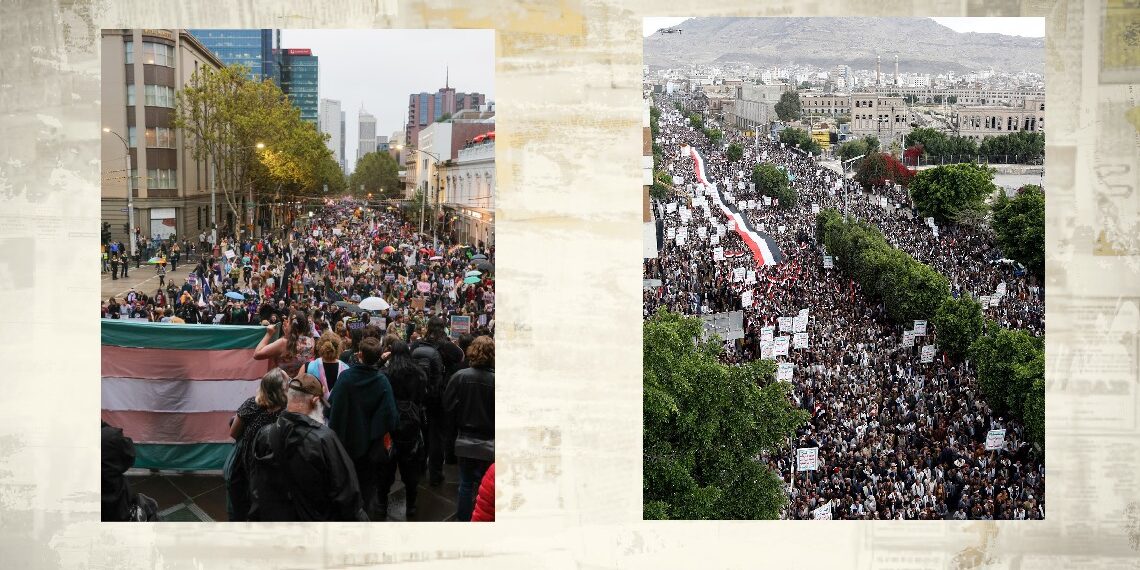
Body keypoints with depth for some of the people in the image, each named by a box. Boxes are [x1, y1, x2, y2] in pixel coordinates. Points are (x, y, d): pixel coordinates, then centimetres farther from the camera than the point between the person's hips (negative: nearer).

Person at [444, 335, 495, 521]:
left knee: (466, 484, 16)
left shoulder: (460, 377, -13)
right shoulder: (495, 380, -18)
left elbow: (448, 407, -4)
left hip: (465, 441, 2)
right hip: (489, 443, -2)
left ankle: (463, 519, 26)